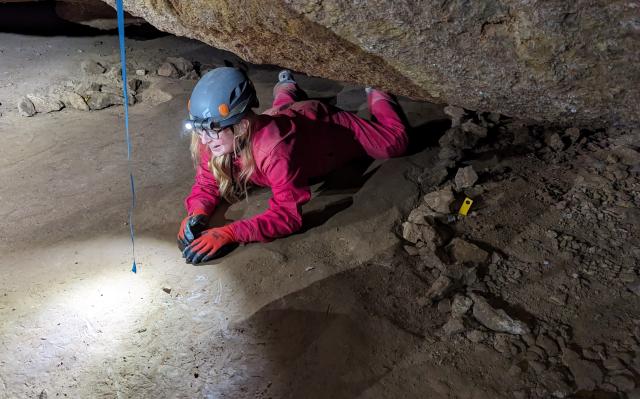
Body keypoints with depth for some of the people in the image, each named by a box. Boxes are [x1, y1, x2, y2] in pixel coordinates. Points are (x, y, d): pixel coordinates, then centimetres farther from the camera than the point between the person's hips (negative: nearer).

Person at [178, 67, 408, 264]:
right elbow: (206, 185, -20)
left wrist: (230, 233, -61)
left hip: (326, 125, -4)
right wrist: (197, 214, -42)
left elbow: (290, 214, -52)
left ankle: (375, 98, 39)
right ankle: (286, 86, 70)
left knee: (394, 142, 14)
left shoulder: (273, 148, -51)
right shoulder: (214, 138, -35)